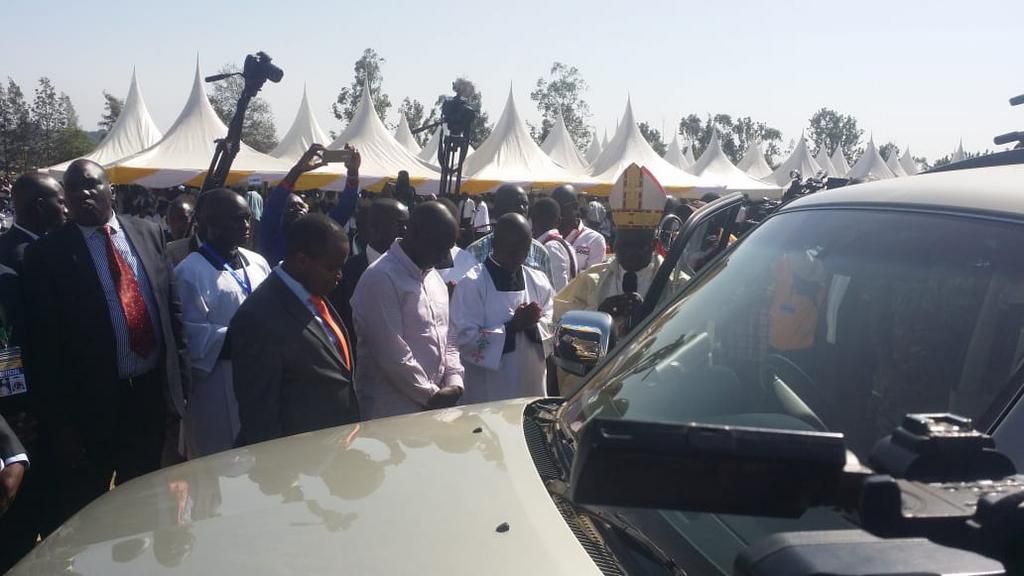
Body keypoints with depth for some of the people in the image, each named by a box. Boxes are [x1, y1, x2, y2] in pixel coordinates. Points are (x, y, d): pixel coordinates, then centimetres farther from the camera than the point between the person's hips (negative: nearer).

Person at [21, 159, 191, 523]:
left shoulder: (148, 234, 3)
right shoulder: (47, 253, -8)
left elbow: (172, 307, 7)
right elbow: (43, 344, -9)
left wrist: (181, 379, 3)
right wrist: (60, 420, -11)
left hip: (153, 392, 3)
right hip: (92, 403, -3)